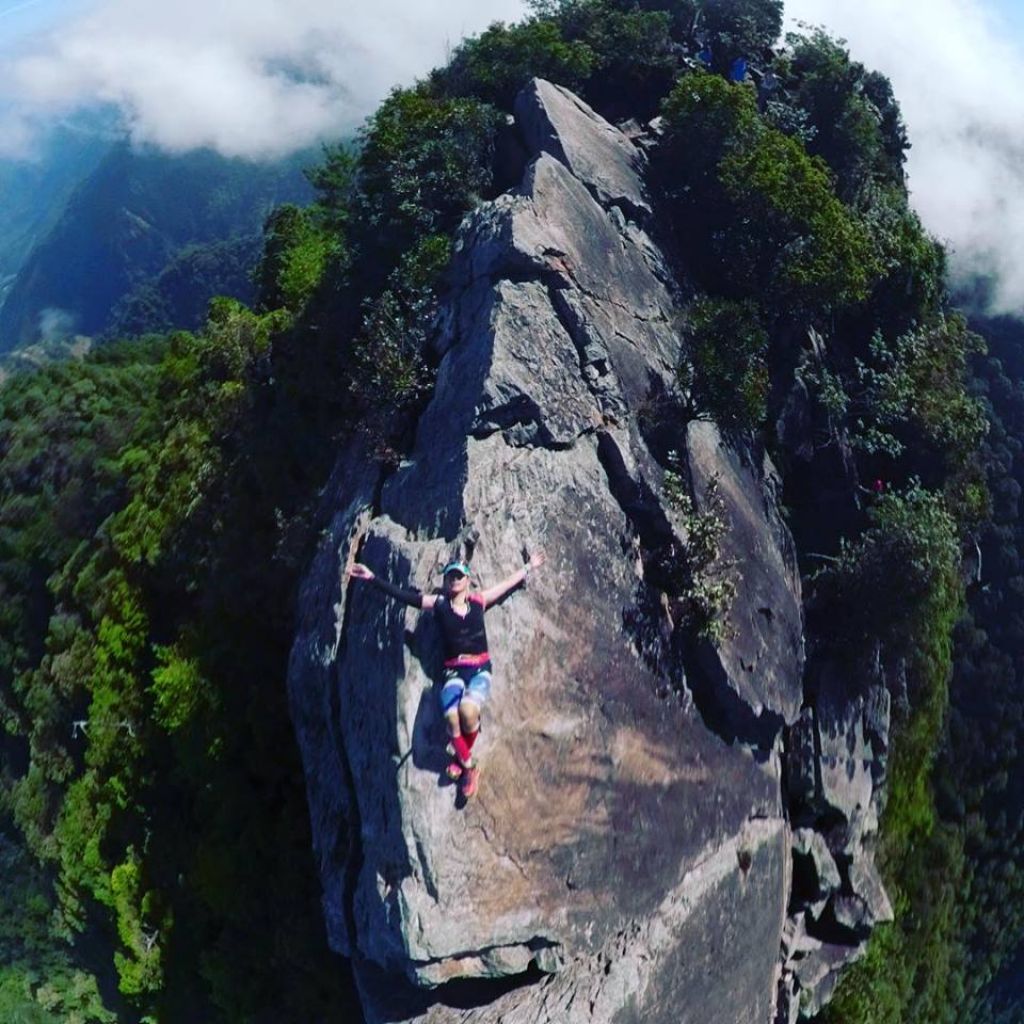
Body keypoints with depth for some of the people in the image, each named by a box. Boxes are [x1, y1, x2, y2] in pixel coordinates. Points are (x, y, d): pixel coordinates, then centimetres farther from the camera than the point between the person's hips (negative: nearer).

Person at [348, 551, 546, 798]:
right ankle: (469, 766, -2)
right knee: (451, 716, -29)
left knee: (467, 708, -32)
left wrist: (529, 567, 33)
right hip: (454, 672, 0)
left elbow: (509, 583, 23)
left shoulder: (478, 600, 9)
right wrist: (372, 578, -8)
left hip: (480, 669, 0)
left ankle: (461, 757, -1)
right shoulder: (439, 604, 6)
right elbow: (402, 594, 0)